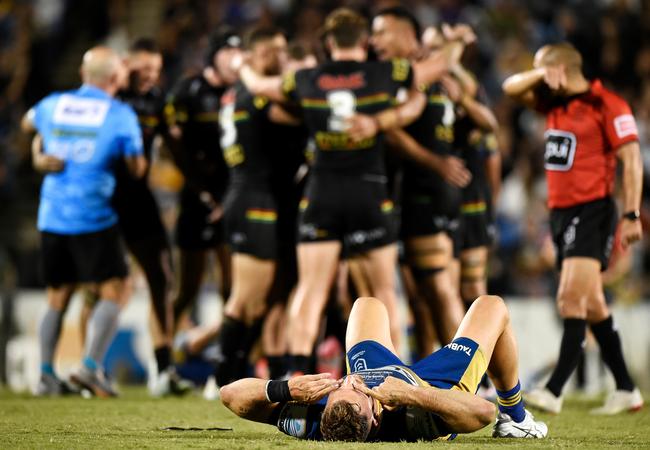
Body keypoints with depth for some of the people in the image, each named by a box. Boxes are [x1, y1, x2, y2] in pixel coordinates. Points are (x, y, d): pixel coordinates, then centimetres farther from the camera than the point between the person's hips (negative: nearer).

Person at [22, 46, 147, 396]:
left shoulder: (53, 104, 7)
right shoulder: (121, 115, -6)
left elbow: (27, 124, 29)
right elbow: (137, 168, -1)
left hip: (51, 218, 5)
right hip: (93, 218, -5)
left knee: (57, 298, 14)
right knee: (112, 293, 0)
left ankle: (46, 374, 9)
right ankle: (91, 366, -15)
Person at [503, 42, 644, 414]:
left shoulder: (607, 105, -10)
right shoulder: (555, 103, 13)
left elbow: (632, 159, -12)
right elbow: (512, 88, 20)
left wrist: (631, 214, -17)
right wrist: (541, 75, 2)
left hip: (592, 212, -9)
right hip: (562, 212, 9)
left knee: (572, 298, -17)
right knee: (591, 305, 10)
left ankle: (554, 391, -23)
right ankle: (626, 390, 16)